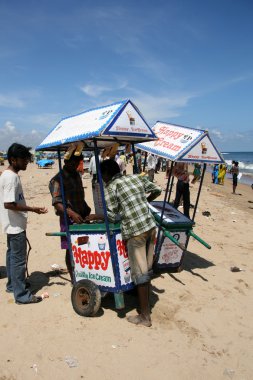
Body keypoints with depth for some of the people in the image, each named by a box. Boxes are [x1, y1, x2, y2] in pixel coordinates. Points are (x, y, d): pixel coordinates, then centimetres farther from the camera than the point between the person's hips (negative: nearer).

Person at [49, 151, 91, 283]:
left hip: (81, 216, 7)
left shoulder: (76, 176, 11)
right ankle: (73, 278, 16)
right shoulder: (58, 180, -12)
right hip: (68, 219, -7)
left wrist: (87, 210, 11)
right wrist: (72, 214, -34)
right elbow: (57, 203, -21)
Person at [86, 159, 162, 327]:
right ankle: (146, 303, 33)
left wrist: (95, 217, 8)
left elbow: (113, 216, -7)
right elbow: (157, 190, 18)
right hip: (151, 226, 7)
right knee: (147, 269, 17)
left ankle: (145, 316, 13)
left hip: (134, 231, -6)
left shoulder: (110, 188, -5)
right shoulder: (137, 178, 11)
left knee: (140, 273, 2)